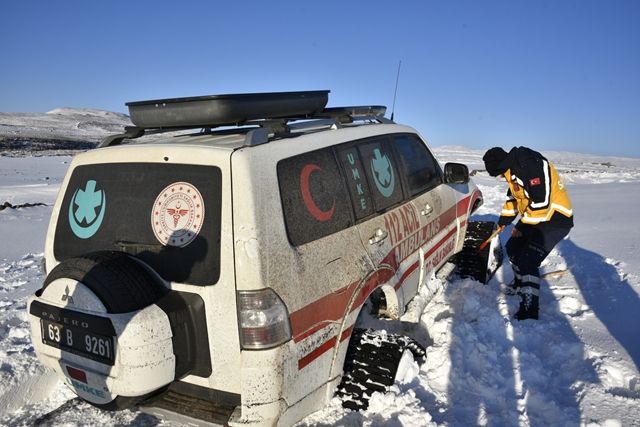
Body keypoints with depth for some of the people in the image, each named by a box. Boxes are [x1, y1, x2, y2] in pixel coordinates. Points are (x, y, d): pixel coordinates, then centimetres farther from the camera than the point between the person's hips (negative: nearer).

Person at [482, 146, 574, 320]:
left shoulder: (531, 167, -28)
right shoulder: (513, 169, 5)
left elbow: (540, 203, -30)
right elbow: (513, 196, 21)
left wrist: (522, 228, -17)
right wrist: (503, 221, 26)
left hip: (554, 219, -10)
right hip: (534, 217, 10)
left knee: (528, 261, -16)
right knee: (513, 247, 19)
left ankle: (529, 309, -10)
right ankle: (520, 283, 40)